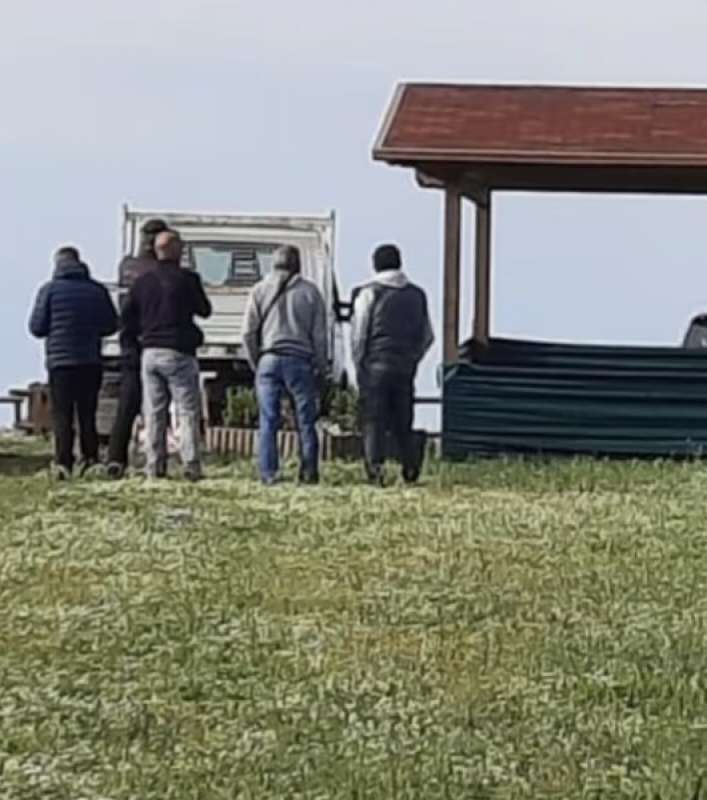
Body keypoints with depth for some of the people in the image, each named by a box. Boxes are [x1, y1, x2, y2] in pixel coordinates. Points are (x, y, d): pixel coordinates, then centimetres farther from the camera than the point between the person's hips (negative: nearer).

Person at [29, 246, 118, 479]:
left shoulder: (49, 290, -4)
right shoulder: (97, 290, 4)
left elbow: (36, 327, -3)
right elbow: (111, 325, 7)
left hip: (60, 361, -2)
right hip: (91, 361, 2)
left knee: (62, 415, 1)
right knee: (87, 413, 13)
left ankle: (64, 462, -9)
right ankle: (90, 458, 6)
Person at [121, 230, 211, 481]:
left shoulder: (142, 281, 7)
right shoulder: (187, 278, -6)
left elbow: (126, 317, 8)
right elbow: (205, 310, 5)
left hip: (150, 353, 4)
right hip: (179, 352, -4)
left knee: (154, 413, 7)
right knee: (188, 411, -1)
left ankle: (155, 466, 4)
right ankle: (191, 465, -8)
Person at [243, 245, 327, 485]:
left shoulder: (260, 290, 5)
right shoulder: (310, 291, 4)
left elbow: (248, 332, 4)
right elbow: (319, 334, 4)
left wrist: (255, 363, 13)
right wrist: (320, 367, 11)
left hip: (268, 360, 1)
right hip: (300, 360, -1)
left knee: (268, 421, 1)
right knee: (305, 420, 4)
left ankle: (268, 473, -3)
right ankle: (309, 472, 3)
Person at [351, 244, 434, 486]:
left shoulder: (369, 293, -3)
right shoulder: (417, 295, 11)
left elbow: (358, 334, -5)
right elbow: (427, 336, 15)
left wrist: (359, 365, 3)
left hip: (375, 366, -4)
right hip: (405, 370, 4)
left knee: (373, 421, -1)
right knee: (402, 422, 11)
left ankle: (375, 466, -10)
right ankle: (411, 467, 2)